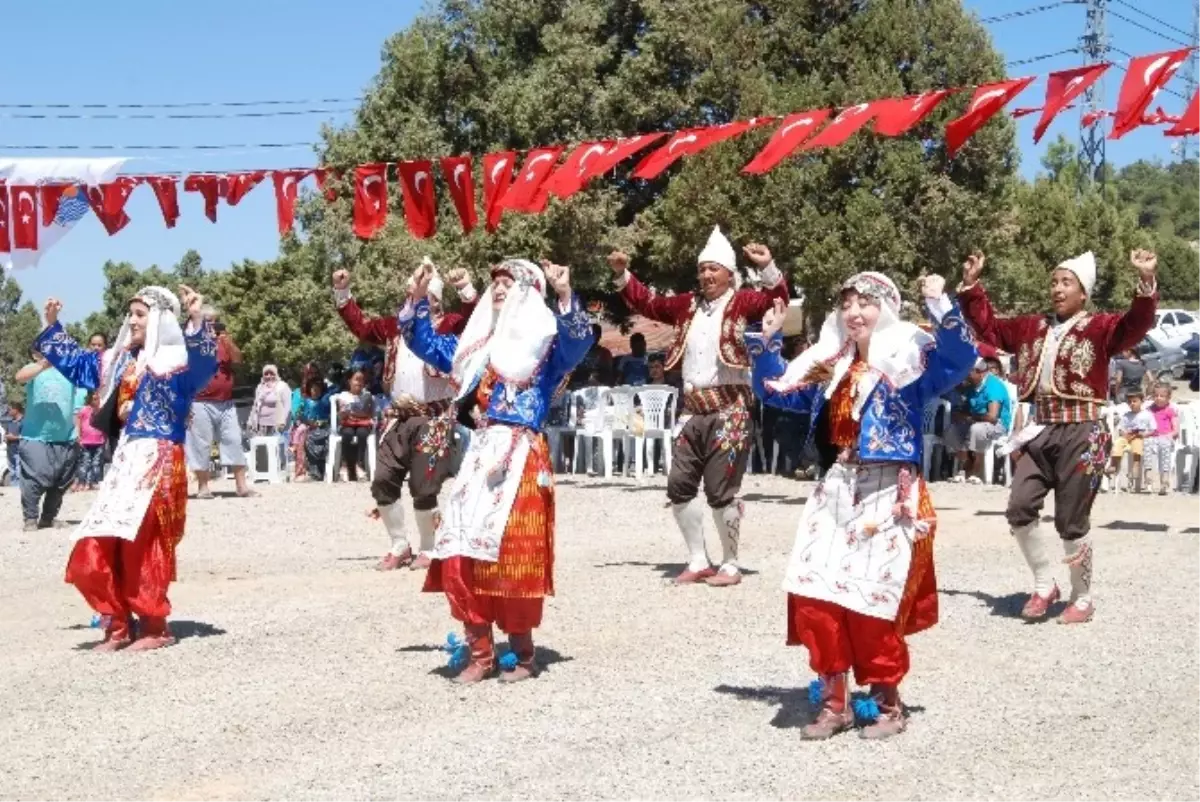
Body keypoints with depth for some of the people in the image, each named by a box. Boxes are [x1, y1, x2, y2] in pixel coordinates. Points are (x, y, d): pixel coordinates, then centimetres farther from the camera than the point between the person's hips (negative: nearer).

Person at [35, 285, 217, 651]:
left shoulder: (176, 359, -6)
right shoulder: (119, 360, 18)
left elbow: (205, 363, -29)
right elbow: (76, 362, 34)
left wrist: (197, 322, -41)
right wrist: (52, 327, 33)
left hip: (157, 462, -9)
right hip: (124, 460, 9)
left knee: (140, 546, -9)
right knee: (94, 551, 6)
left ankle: (154, 627, 4)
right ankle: (119, 625, 16)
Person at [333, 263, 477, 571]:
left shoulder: (448, 325, -1)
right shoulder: (394, 326, 16)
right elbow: (359, 324, 23)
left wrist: (466, 289, -31)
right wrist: (342, 292, 14)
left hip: (433, 419, -6)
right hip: (397, 417, 6)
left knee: (424, 488, -3)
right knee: (383, 482, 3)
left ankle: (426, 550, 14)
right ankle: (400, 546, 18)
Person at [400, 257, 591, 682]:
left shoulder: (546, 341, 1)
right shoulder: (478, 343, 19)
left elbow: (579, 343, -19)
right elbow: (428, 346, 27)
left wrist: (565, 296, -33)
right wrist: (417, 299, 15)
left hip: (522, 459, -6)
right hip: (480, 455, 6)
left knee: (514, 555, -8)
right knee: (463, 551, -1)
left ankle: (523, 654, 5)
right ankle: (481, 653, 7)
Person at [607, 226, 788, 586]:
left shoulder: (742, 301, -2)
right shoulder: (688, 305, 15)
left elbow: (776, 298, -18)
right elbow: (648, 303, 24)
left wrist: (768, 267, -34)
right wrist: (622, 275, 14)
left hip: (729, 409, -7)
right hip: (692, 410, 7)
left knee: (721, 491, -4)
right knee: (679, 487, 8)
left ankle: (730, 565, 11)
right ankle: (698, 561, 20)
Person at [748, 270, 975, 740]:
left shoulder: (910, 358, -1)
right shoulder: (829, 365, 15)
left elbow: (961, 358, -19)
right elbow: (775, 391, 24)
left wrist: (941, 306, -29)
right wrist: (766, 341, 13)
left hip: (888, 494, -6)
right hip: (835, 490, 6)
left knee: (871, 599, -8)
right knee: (813, 593, -3)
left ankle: (887, 702, 12)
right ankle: (834, 701, 10)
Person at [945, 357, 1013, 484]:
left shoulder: (993, 385, -19)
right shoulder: (972, 386, 7)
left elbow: (992, 416, -28)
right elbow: (965, 409, 18)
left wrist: (970, 417, -14)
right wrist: (960, 414, -7)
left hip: (998, 425, -8)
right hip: (975, 424, 8)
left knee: (976, 429, -37)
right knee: (952, 430, -11)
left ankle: (976, 472, -24)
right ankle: (966, 468, -8)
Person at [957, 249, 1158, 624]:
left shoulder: (1099, 327, -2)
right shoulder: (1031, 327, 15)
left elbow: (1136, 325, -19)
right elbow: (988, 327, 23)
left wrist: (1146, 282, -35)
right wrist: (971, 286, 15)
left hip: (1079, 433, -5)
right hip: (1040, 431, 5)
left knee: (1072, 522, -1)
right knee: (1019, 508, -5)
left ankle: (1082, 598, 17)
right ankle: (1044, 585, 13)